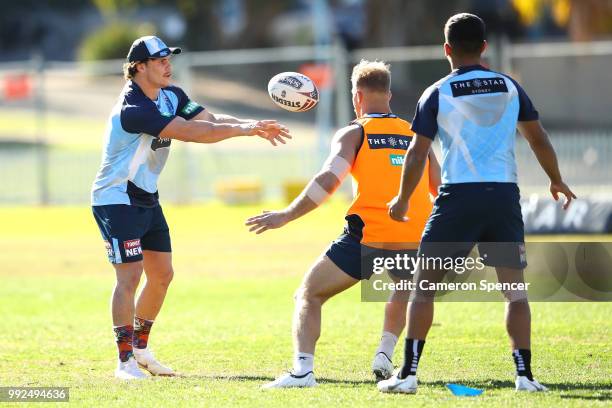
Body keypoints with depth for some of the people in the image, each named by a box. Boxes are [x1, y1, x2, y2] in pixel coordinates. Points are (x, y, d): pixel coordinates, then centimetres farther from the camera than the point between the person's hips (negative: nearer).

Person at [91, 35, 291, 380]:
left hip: (147, 199, 10)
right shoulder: (133, 110, -27)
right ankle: (126, 361, -11)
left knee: (162, 275, 11)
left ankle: (140, 348, 24)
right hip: (116, 200, -10)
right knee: (130, 275, -15)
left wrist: (253, 126, -22)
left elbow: (211, 120, -5)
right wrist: (243, 129, -31)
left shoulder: (170, 96, 3)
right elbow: (191, 132, -32)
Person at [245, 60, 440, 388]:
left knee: (308, 296, 7)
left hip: (368, 236, -4)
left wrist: (286, 216, -6)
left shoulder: (354, 133, 5)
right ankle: (385, 354, 19)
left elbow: (328, 180, -8)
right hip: (414, 240, 4)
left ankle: (302, 370, -15)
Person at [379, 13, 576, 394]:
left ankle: (408, 373, 2)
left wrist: (402, 200, 12)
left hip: (458, 197, -2)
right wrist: (557, 181, 29)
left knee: (424, 285, 7)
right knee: (515, 290, 7)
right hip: (505, 195, 2)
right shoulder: (510, 87, 9)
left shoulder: (437, 94, 1)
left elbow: (417, 154, -1)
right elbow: (539, 139, 14)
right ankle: (525, 374, -2)